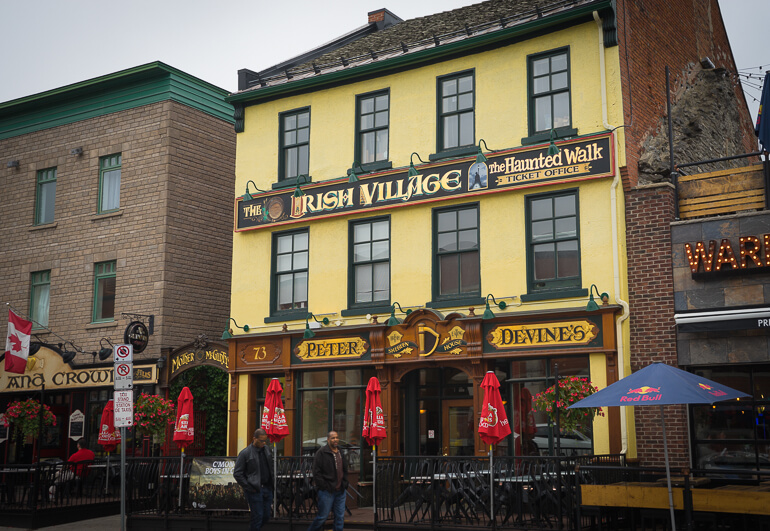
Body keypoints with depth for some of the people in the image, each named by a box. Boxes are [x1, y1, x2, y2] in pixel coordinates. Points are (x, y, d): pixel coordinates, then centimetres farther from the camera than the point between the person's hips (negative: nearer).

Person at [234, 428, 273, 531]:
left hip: (267, 488, 6)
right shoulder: (245, 453, -10)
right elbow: (237, 473, -9)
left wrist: (271, 484, 11)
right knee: (258, 516, -5)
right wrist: (249, 488, -11)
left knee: (266, 516, 9)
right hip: (254, 490, -6)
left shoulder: (266, 449, 9)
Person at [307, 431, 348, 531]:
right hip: (327, 491, -6)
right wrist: (324, 486, -14)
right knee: (322, 517, -1)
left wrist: (345, 485, 11)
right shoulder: (322, 452, -8)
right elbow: (316, 472, -11)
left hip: (340, 491, 6)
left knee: (340, 517, 7)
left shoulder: (341, 452, 13)